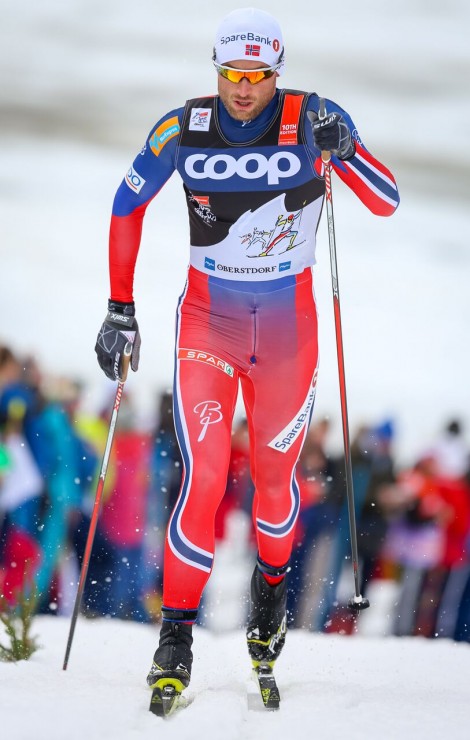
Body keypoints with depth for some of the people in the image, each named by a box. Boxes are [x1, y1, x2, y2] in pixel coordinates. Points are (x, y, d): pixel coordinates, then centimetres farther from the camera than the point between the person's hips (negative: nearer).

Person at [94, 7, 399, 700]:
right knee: (203, 474, -12)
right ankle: (177, 632, -6)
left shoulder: (311, 121, -12)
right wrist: (120, 310, 3)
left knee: (274, 472, 12)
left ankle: (271, 582, 41)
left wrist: (345, 150, -33)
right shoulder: (183, 130, -9)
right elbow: (126, 207, 5)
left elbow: (387, 203, -13)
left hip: (289, 323, 0)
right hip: (208, 319, 0)